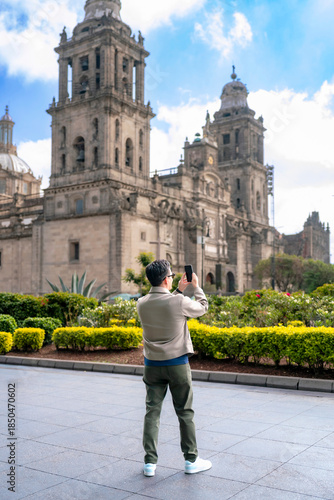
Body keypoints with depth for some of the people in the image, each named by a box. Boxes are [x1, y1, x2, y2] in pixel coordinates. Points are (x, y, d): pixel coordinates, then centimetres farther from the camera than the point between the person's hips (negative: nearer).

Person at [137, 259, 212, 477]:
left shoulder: (142, 304, -4)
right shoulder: (179, 303, -17)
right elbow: (202, 307, 3)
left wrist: (180, 289, 18)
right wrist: (196, 286, 16)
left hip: (152, 365, 3)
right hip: (177, 364, -3)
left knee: (152, 412, 8)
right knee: (185, 412, 9)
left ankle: (150, 462, 12)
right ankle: (191, 460, 20)